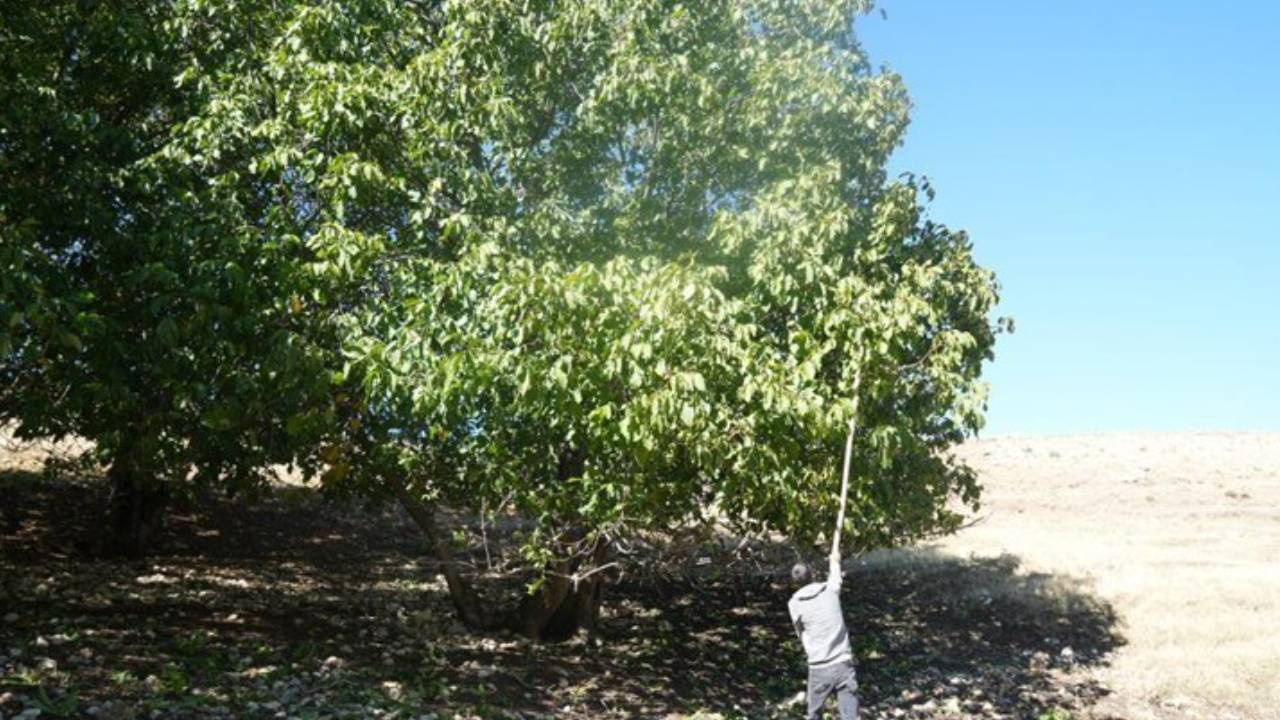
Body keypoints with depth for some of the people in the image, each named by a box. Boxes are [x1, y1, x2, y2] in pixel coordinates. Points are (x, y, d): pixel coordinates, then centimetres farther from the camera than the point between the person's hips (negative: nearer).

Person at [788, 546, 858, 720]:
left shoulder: (794, 603, -3)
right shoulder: (830, 590, 1)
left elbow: (802, 635, 8)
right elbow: (834, 567, 24)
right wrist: (835, 558, 43)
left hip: (819, 668, 0)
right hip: (843, 664, 0)